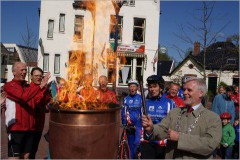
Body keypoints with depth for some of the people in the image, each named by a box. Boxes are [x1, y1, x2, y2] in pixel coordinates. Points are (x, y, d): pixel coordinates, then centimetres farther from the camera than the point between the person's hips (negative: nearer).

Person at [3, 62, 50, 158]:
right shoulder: (9, 86, -5)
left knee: (26, 156, 14)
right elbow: (24, 97, -22)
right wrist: (40, 86, -25)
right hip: (16, 127, -6)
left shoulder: (28, 87, 16)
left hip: (29, 127, 7)